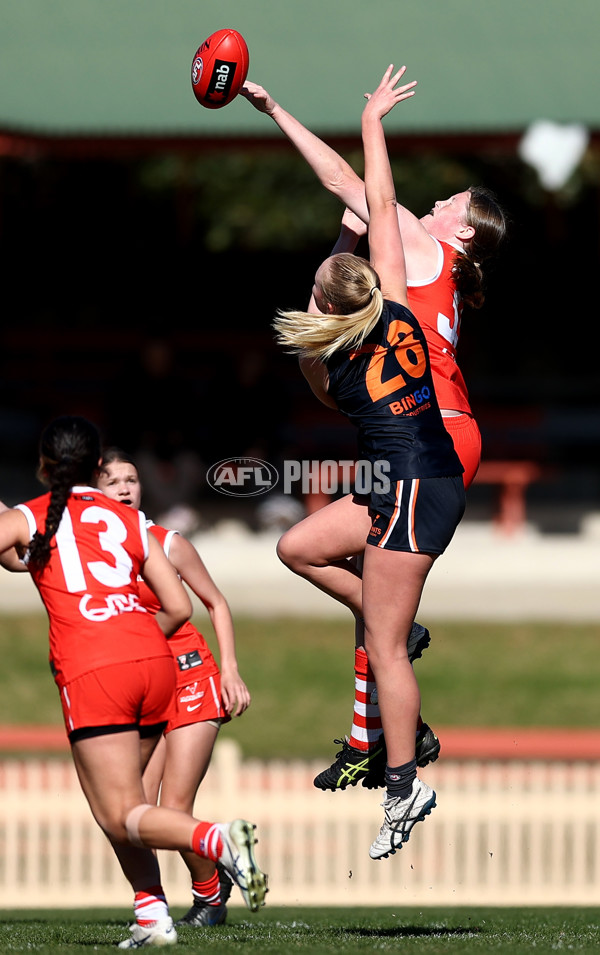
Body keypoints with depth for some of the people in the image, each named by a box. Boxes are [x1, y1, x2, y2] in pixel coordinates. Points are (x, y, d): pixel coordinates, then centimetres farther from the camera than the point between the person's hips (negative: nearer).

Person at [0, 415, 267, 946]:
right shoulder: (130, 520, 18)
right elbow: (179, 608, 13)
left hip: (91, 669, -5)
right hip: (155, 659, 5)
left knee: (121, 817, -4)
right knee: (120, 800, 20)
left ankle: (219, 839, -29)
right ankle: (152, 918, 8)